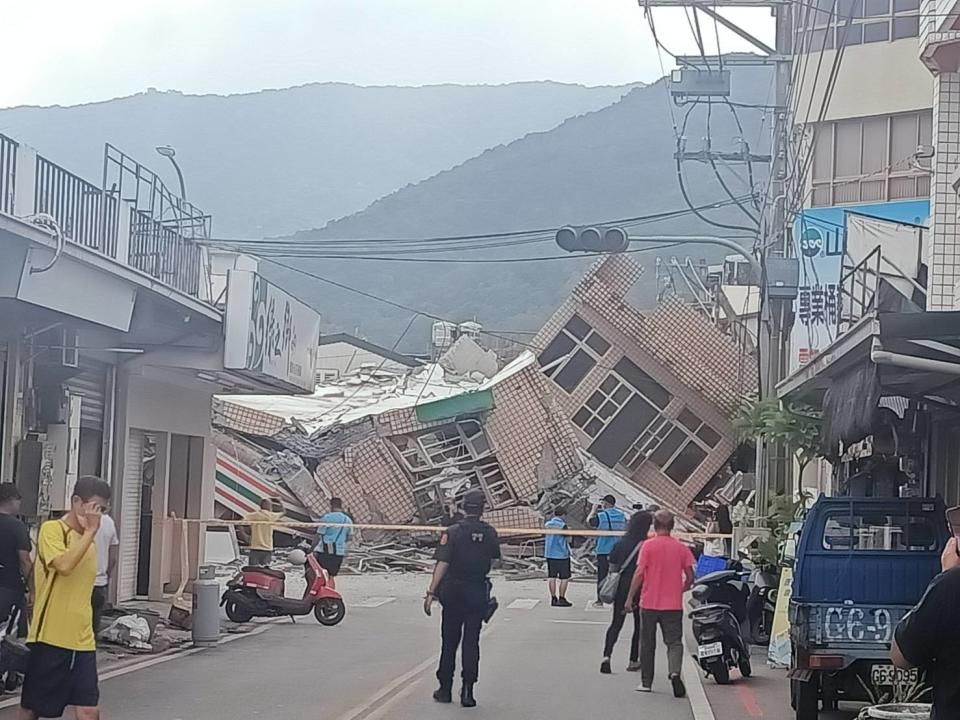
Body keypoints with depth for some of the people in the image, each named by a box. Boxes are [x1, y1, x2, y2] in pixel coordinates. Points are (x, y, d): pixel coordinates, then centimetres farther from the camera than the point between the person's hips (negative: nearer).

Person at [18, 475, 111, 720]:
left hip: (82, 642, 6)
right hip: (50, 639, -6)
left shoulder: (88, 541, 13)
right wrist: (90, 531, -20)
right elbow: (64, 565, -26)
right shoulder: (52, 530, -8)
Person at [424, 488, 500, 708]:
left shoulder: (452, 532, -10)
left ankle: (445, 689, 16)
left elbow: (442, 564, -15)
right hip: (478, 593, 1)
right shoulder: (489, 533, -3)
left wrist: (431, 592, -15)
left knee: (449, 642, 10)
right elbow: (495, 558, 12)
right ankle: (467, 691, 0)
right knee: (471, 643, 5)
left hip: (453, 592, -1)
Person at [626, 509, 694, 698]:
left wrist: (630, 598, -2)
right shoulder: (681, 548, 1)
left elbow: (639, 574, -9)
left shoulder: (648, 546, -6)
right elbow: (690, 577, 1)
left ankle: (646, 682, 16)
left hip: (649, 603, -1)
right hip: (673, 604, 1)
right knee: (674, 641, 2)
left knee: (647, 643, 11)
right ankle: (675, 672, -23)